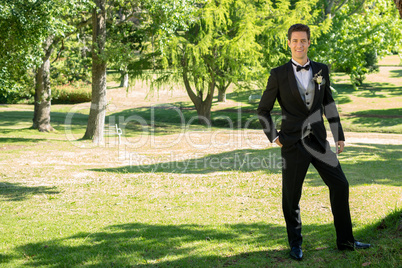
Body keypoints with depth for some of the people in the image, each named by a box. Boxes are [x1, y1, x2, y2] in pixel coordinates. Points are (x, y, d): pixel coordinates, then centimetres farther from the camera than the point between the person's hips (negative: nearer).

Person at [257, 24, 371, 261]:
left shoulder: (321, 70, 7)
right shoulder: (279, 75, -3)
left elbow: (329, 103, 17)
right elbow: (263, 110, 6)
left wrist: (339, 134, 14)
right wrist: (274, 137, 0)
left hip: (319, 142, 4)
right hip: (294, 144, -3)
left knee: (340, 185, 4)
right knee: (291, 195, 3)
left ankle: (345, 240, 18)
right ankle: (295, 244, 21)